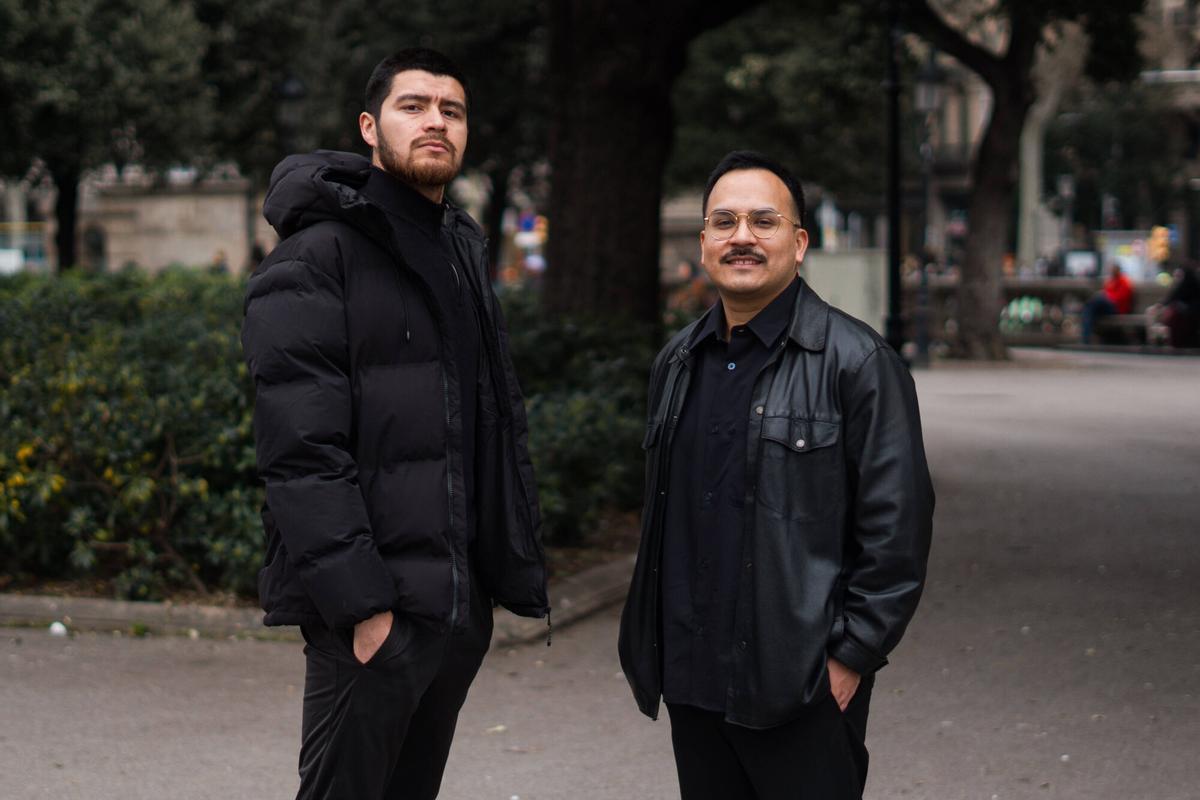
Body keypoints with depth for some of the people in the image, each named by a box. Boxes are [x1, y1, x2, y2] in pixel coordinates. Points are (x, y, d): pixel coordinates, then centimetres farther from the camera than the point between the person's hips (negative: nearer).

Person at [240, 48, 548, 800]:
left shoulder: (465, 253, 18)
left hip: (463, 599, 8)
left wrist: (515, 565, 11)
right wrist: (357, 600, -21)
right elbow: (301, 449, -16)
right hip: (375, 609, -7)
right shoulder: (320, 253, -8)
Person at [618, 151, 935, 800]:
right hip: (690, 682, 6)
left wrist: (851, 656, -12)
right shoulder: (677, 363, 13)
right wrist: (650, 647, 15)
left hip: (804, 691, -6)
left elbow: (897, 525, -10)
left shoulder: (857, 361, -7)